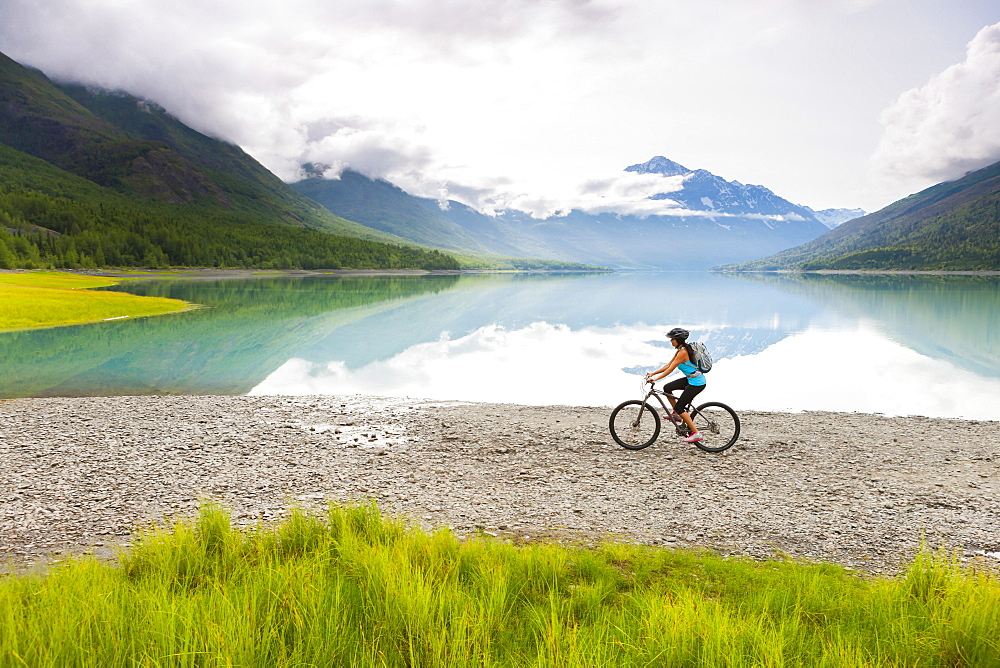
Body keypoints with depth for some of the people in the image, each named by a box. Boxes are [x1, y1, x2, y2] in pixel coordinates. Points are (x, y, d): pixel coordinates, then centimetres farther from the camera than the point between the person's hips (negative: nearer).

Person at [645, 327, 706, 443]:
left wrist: (655, 378, -23)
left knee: (679, 407, -7)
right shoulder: (680, 350, 9)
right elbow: (668, 365, 12)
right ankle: (677, 413, 19)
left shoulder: (683, 352, -20)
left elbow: (670, 369, -23)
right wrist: (653, 373, 7)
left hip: (696, 383, -9)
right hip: (691, 380, 9)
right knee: (667, 388, 8)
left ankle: (696, 433, -5)